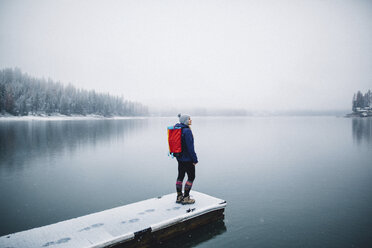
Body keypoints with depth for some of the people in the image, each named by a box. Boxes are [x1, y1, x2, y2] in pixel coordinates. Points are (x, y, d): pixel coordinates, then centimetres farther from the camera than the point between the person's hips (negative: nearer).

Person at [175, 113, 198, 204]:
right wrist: (195, 159, -15)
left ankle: (179, 197, 25)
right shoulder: (187, 131, -20)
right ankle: (185, 198, 10)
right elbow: (190, 147, -21)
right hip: (187, 158, -9)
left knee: (180, 176, 15)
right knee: (191, 177, 5)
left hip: (180, 157, 9)